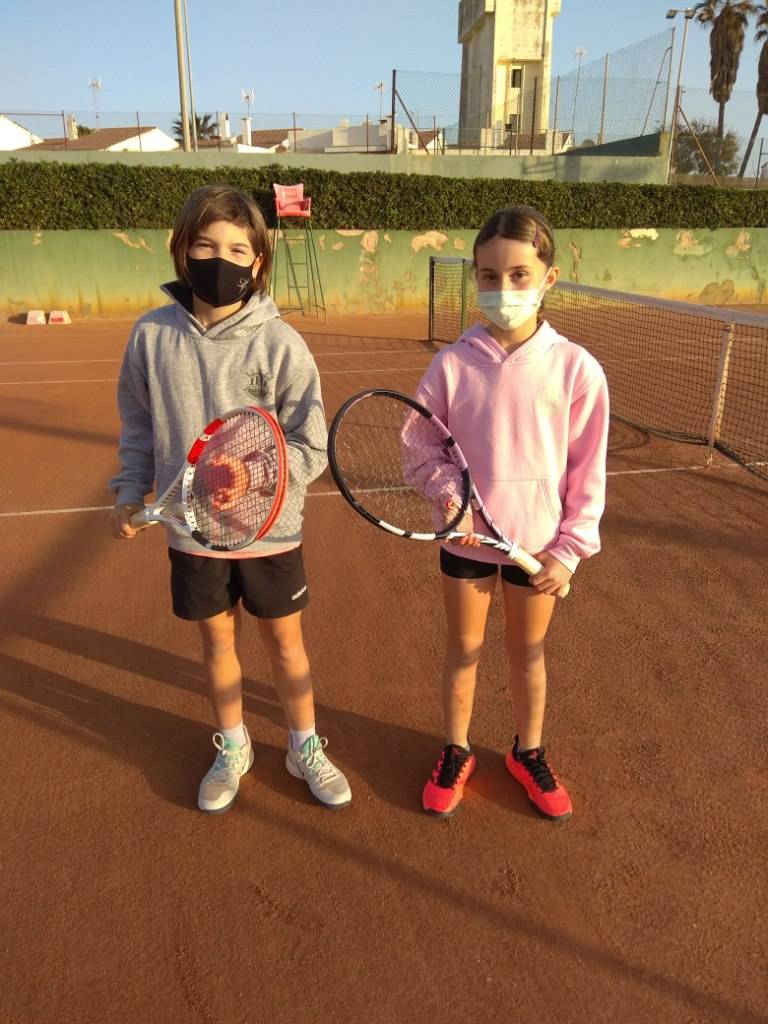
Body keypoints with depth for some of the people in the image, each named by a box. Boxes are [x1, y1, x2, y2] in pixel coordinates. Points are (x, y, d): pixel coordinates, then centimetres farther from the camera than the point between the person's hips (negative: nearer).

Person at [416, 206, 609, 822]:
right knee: (463, 650, 17)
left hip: (539, 543, 0)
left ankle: (529, 753, 43)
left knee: (529, 655, 18)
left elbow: (588, 471, -5)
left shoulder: (577, 368, -11)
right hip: (466, 538, 1)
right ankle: (457, 753, 40)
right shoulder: (453, 363, -11)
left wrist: (571, 549, -7)